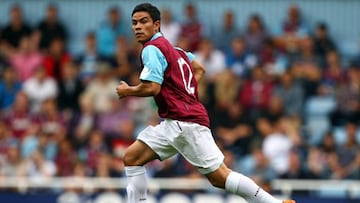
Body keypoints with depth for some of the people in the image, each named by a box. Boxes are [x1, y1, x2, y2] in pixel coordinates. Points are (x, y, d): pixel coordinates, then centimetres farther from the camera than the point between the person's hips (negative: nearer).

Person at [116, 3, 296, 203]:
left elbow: (152, 88, -20)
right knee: (131, 157, 5)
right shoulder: (169, 46, 18)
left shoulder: (151, 49, -9)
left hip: (185, 122, -10)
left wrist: (127, 91, -2)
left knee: (219, 176, -10)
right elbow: (199, 69, 28)